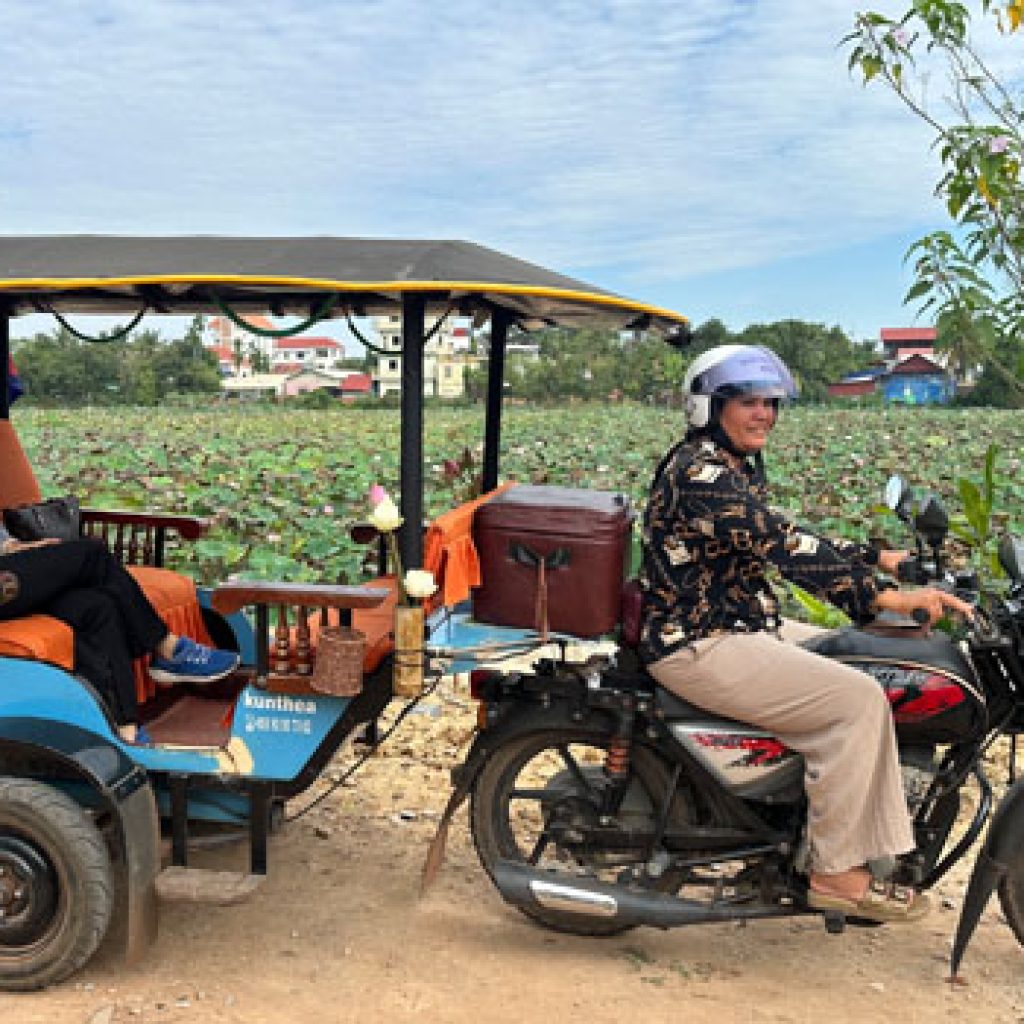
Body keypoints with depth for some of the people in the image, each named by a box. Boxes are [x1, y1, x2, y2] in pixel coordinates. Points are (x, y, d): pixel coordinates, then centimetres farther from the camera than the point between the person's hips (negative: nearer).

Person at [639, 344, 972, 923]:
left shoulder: (739, 468, 14)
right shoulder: (699, 472, -19)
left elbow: (793, 539, 22)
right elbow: (779, 546, -30)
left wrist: (877, 559, 16)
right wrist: (883, 596, -34)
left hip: (738, 629, 11)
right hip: (699, 648, -11)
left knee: (866, 666, 13)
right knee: (858, 699, -17)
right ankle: (837, 873, -6)